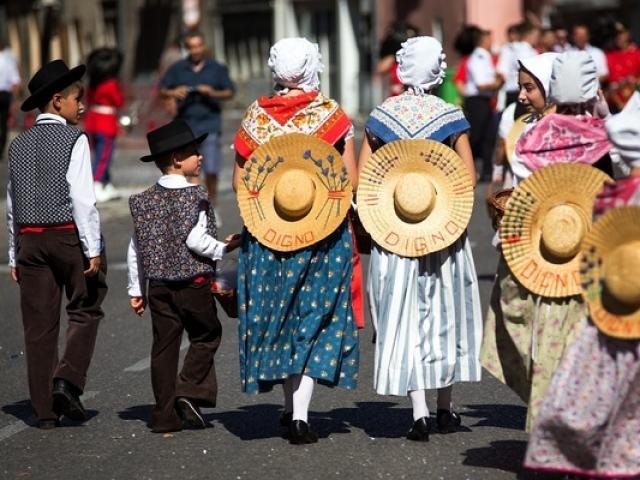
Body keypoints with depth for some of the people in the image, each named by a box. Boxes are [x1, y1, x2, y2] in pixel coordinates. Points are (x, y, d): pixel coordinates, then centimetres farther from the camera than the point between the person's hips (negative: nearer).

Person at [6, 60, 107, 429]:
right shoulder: (73, 140, -7)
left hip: (29, 239, 5)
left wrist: (16, 255, 15)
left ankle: (45, 408, 9)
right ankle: (67, 380, -8)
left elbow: (13, 202, 11)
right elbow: (82, 197, -14)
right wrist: (93, 248, -11)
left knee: (39, 323, 7)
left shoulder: (20, 145, 10)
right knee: (86, 310, 10)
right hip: (69, 235, -5)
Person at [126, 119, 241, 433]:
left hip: (158, 286, 5)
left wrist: (136, 290, 14)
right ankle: (190, 391, 1)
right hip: (194, 282, -5)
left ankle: (165, 415, 7)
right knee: (206, 335, 15)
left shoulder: (144, 200, 7)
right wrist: (223, 248, -2)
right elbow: (195, 239, -19)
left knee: (164, 345, 7)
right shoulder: (194, 196, -10)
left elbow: (135, 248, 8)